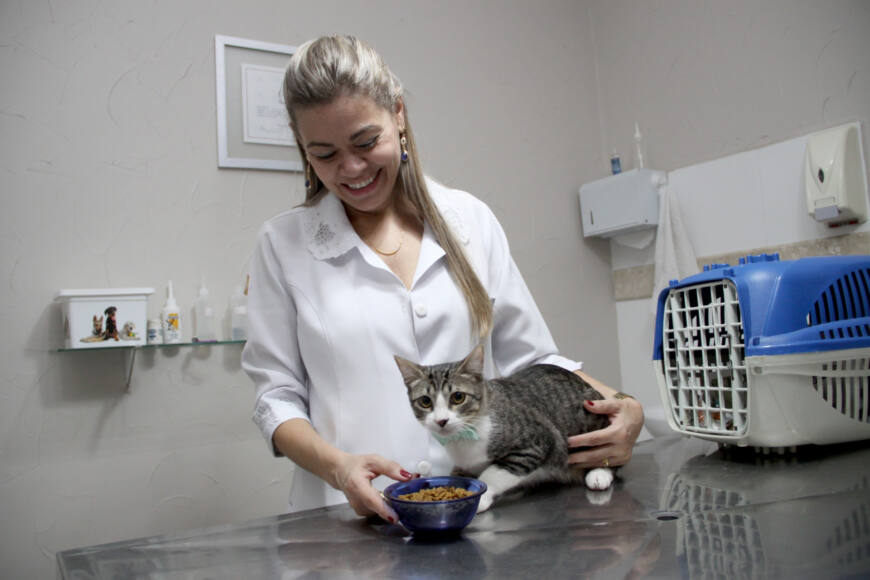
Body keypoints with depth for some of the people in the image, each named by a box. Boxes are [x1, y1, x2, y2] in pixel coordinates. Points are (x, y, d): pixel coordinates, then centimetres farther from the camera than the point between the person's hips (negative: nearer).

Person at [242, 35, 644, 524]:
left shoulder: (470, 220, 7)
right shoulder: (282, 244, 3)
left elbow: (531, 360, 10)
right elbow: (279, 396, 3)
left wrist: (622, 407, -6)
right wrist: (337, 467, -16)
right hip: (352, 519, -2)